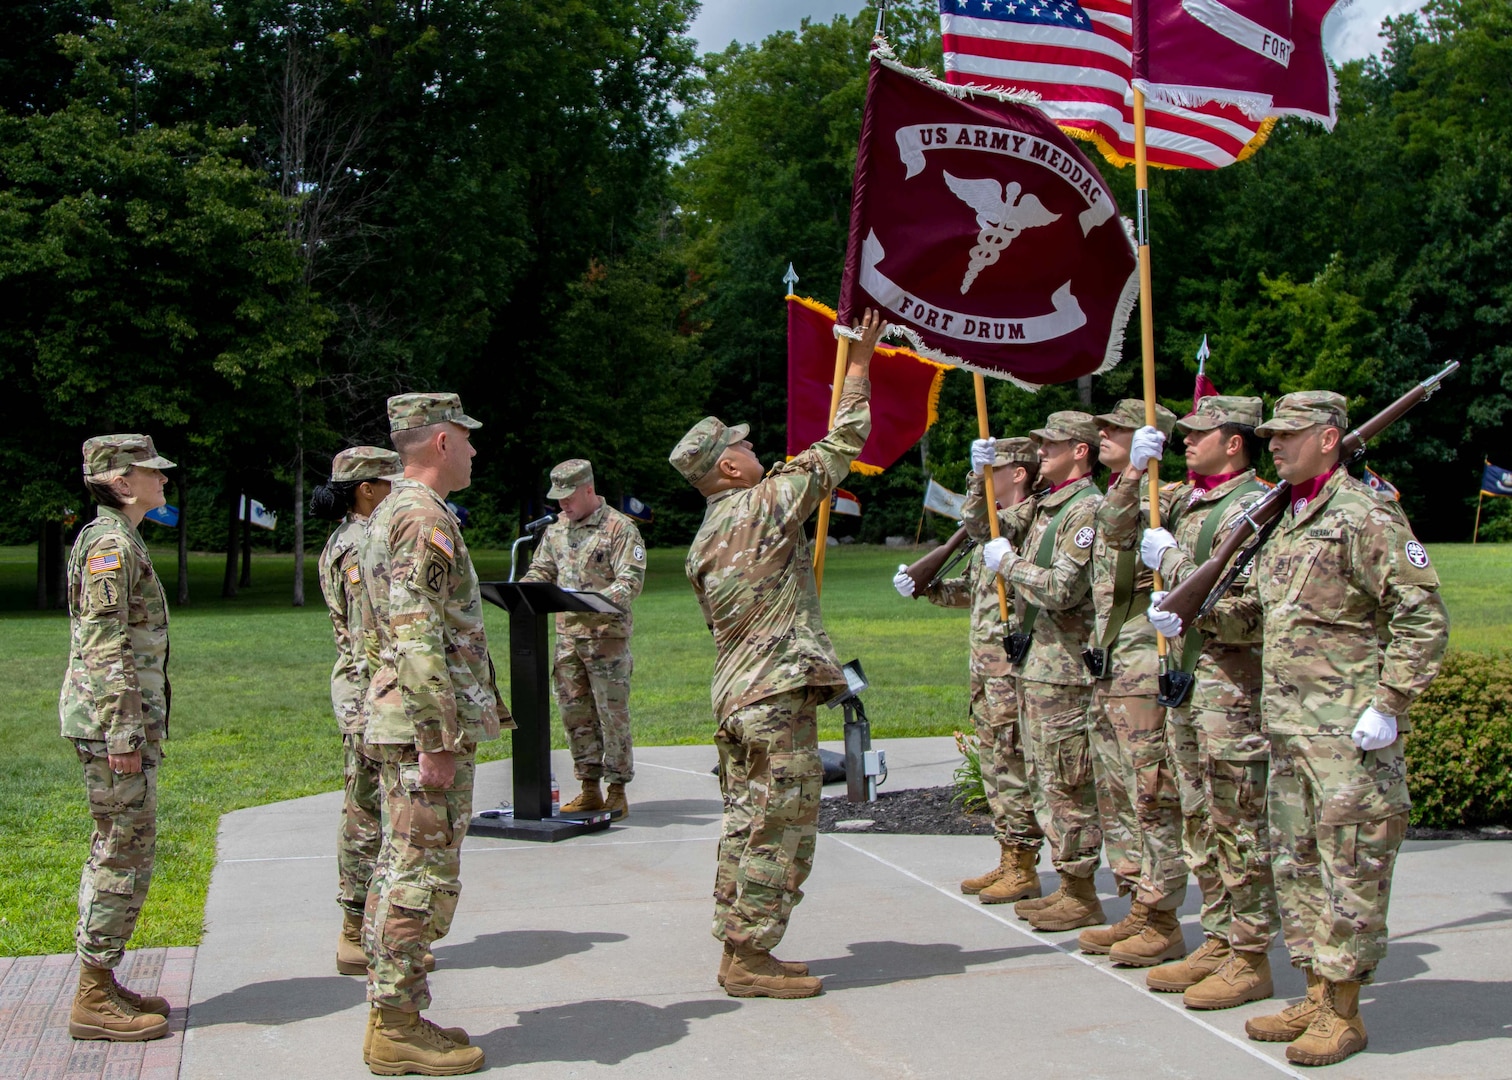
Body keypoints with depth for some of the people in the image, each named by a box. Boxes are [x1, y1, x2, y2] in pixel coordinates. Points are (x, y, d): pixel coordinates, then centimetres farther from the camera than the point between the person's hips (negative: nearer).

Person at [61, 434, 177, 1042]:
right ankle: (94, 1000, 1)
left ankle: (100, 985, 22)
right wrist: (123, 735, -21)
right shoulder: (111, 543, -14)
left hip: (126, 722, 10)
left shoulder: (116, 539, 17)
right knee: (125, 854, -5)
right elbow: (106, 647, -20)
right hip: (113, 721, -10)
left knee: (117, 851, 14)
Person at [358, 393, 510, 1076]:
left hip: (394, 720, 11)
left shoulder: (387, 515, 18)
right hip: (429, 723, -11)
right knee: (424, 877, -5)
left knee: (400, 869, 14)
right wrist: (438, 740, -23)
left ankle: (390, 1016, 21)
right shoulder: (426, 519, -15)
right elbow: (419, 638, -23)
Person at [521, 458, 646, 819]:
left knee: (612, 714, -2)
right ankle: (589, 789, 17)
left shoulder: (620, 528, -6)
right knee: (576, 714, 8)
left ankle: (617, 792, 6)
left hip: (607, 635, -6)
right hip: (567, 636, 6)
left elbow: (631, 580, -13)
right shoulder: (557, 530, 15)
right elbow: (541, 570, 19)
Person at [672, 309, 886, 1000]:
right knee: (781, 829, -4)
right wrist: (859, 367, 6)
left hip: (734, 696, 9)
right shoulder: (764, 504, -10)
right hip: (778, 696, -9)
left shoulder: (703, 543, 14)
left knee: (745, 824, 13)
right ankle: (751, 960, 0)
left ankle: (738, 951, 18)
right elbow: (840, 447, -4)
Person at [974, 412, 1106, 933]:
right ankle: (1068, 885, 22)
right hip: (1033, 662, 10)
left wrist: (1007, 561, -10)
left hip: (1064, 668, -10)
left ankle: (1082, 896, 3)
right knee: (1048, 780, 14)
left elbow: (1062, 590, -22)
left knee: (1067, 783, -5)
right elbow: (978, 520, 26)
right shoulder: (1040, 505, 15)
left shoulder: (1088, 510, -14)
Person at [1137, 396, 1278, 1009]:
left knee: (1239, 825, -3)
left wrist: (1170, 561, -14)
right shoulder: (1186, 501, 14)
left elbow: (1244, 602, -22)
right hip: (1185, 676, 9)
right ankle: (1218, 944, 22)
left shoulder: (1253, 505, -12)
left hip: (1232, 681, -9)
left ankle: (1250, 959, 5)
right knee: (1200, 821, 13)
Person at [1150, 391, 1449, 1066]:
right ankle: (1317, 994, 23)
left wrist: (1387, 702, -18)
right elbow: (1260, 612, 23)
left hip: (1349, 729, -9)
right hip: (1286, 721, 9)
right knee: (1295, 860, 13)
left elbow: (1423, 614, -14)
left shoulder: (1365, 514, -11)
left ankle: (1343, 1010, 7)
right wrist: (1190, 617, 10)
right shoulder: (1284, 521, 16)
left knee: (1350, 865, -2)